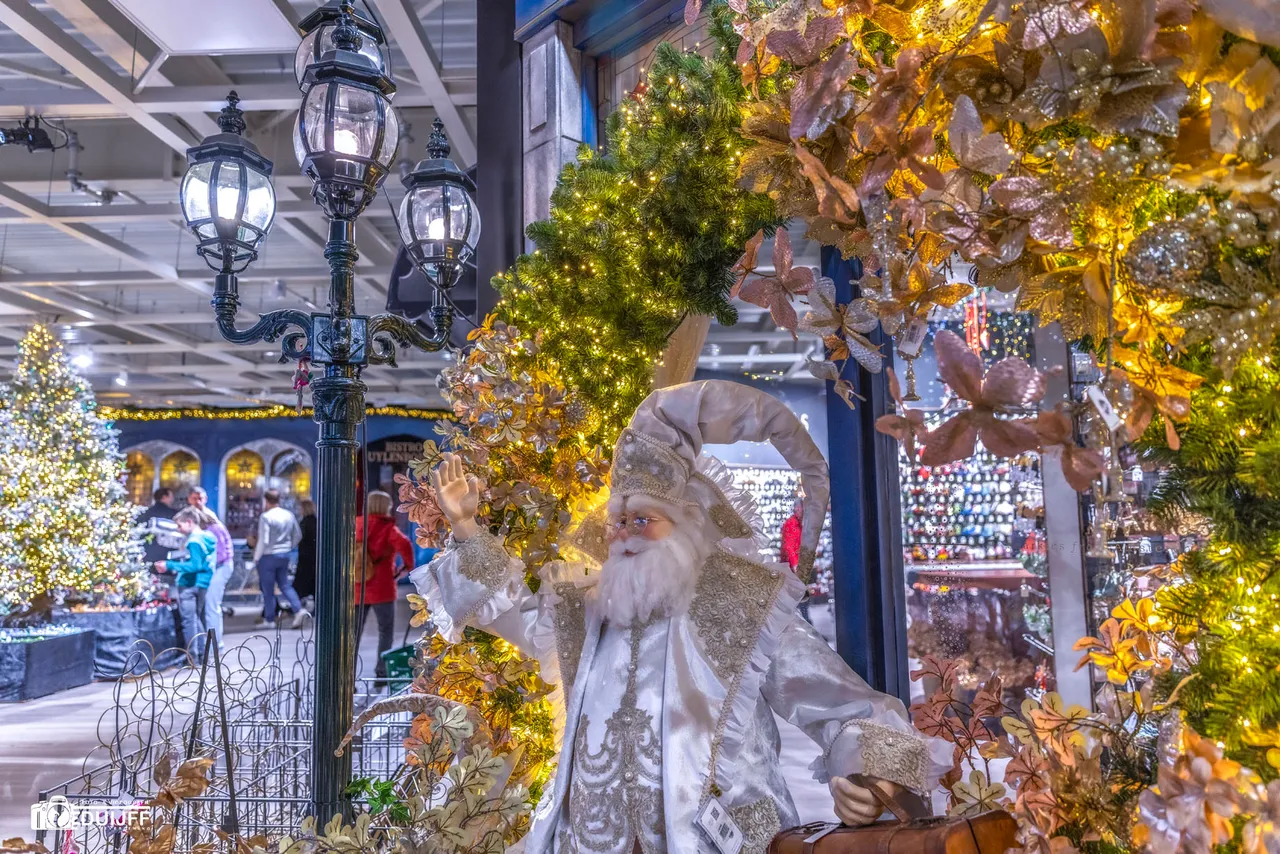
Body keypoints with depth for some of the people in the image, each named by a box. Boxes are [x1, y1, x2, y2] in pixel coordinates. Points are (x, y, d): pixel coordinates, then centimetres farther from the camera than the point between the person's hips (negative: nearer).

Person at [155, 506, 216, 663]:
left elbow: (194, 566, -23)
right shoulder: (207, 538, 10)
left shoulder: (194, 541, -18)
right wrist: (177, 567, 20)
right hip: (202, 583, 9)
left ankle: (192, 656, 1)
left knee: (188, 620, -2)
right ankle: (201, 653, 22)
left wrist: (170, 566, -20)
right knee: (197, 619, 18)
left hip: (189, 585, -9)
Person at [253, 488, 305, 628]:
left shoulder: (265, 517, -16)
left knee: (268, 588, 6)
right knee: (285, 584, 15)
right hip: (284, 555, 6)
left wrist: (256, 557, -6)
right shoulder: (289, 515, 4)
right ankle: (298, 610, -2)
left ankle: (269, 618, 14)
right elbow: (298, 535, 11)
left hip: (268, 555, -6)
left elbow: (263, 541, -18)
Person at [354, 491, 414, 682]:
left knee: (354, 632, 9)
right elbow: (404, 544, -24)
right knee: (386, 631, 10)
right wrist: (408, 565, -9)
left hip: (357, 589, 4)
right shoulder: (388, 528, -8)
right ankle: (382, 672, 10)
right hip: (381, 589, -4)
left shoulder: (356, 525, 7)